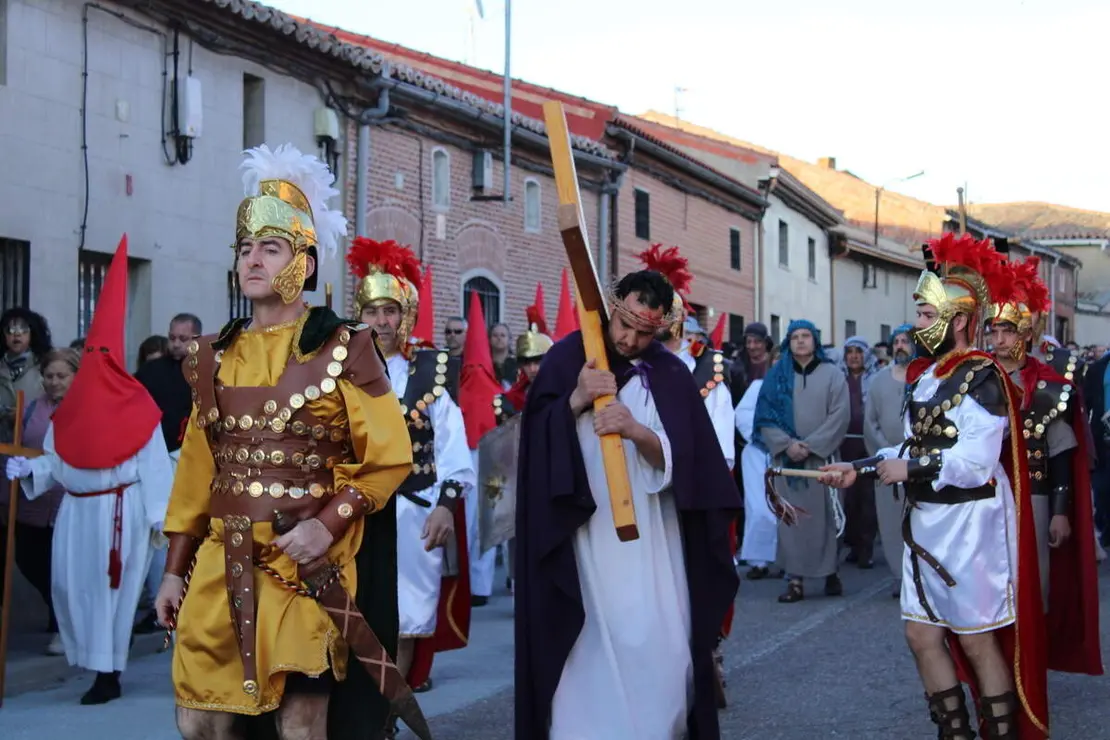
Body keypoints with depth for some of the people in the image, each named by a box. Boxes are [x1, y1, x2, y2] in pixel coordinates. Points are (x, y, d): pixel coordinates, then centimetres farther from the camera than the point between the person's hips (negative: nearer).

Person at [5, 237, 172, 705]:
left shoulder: (135, 407, -7)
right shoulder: (71, 406, 10)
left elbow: (154, 463, -10)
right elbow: (56, 460, 11)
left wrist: (159, 515, -13)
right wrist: (28, 468, -7)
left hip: (119, 507, -6)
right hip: (77, 508, 6)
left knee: (109, 587, -5)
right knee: (70, 585, 4)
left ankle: (108, 672, 1)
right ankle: (100, 664, 18)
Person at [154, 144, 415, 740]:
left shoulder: (342, 349, -4)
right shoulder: (214, 356, 10)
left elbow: (390, 458, -5)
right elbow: (197, 470, 14)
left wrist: (328, 523, -17)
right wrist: (175, 568, 12)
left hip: (306, 562, -4)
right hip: (222, 562, 5)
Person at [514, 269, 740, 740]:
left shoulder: (671, 375, 4)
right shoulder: (569, 356, 2)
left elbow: (675, 460, -6)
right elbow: (535, 437, -2)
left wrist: (636, 431, -25)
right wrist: (575, 400, -18)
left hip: (652, 537, 1)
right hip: (582, 533, -1)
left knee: (660, 647, -1)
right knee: (592, 645, -5)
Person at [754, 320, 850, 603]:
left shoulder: (832, 374, 5)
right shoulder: (777, 375, 9)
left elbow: (840, 415, -4)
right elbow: (766, 416, 3)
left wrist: (811, 445, -13)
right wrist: (787, 444, -12)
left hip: (822, 457, -1)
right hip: (786, 458, 1)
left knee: (824, 515, -1)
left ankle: (831, 572, 10)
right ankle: (795, 579, -3)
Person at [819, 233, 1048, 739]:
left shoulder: (981, 378, -16)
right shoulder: (927, 377, 12)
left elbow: (975, 463, -24)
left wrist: (908, 470, -17)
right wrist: (859, 469, 5)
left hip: (969, 524, -9)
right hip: (925, 522, 9)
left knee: (977, 640, 1)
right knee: (922, 635, 11)